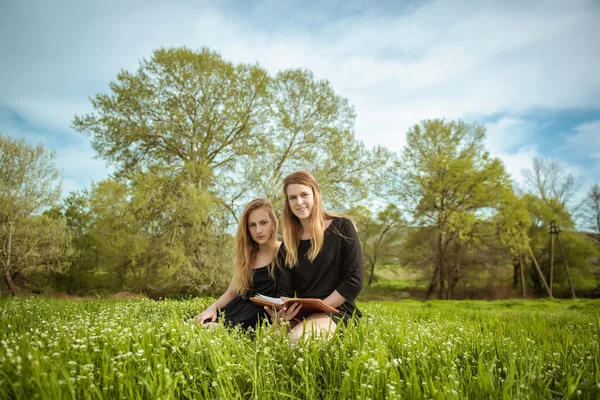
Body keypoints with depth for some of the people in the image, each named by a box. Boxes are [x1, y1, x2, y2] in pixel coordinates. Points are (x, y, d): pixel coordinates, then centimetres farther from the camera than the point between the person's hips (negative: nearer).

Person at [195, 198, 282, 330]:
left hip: (260, 316, -6)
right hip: (237, 310, 6)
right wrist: (212, 308, -1)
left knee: (209, 329, -29)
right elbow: (231, 293, 17)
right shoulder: (247, 256, 16)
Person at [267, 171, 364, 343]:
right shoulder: (288, 244, 11)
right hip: (300, 314, 3)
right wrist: (279, 311, -20)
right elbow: (285, 290, 4)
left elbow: (354, 280, -9)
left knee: (297, 338, -32)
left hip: (336, 311, -3)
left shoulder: (341, 228, -2)